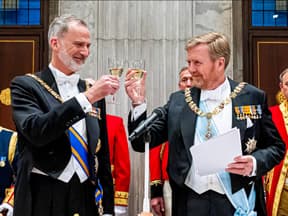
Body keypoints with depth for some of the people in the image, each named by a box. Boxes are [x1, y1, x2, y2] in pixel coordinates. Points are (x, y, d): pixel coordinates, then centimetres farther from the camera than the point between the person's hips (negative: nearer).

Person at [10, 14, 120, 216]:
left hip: (88, 198, 4)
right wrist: (87, 98, -23)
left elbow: (102, 152, 11)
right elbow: (35, 130, -22)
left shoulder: (92, 91, 8)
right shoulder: (26, 85, -4)